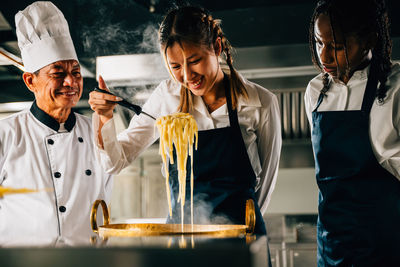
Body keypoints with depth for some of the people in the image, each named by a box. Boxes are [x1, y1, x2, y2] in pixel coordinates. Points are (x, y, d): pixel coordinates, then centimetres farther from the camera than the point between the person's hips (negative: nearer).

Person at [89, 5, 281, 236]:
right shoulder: (167, 97, 0)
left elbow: (266, 176, 8)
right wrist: (103, 117, -11)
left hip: (239, 238, 0)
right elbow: (116, 161, 5)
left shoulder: (261, 103, -5)